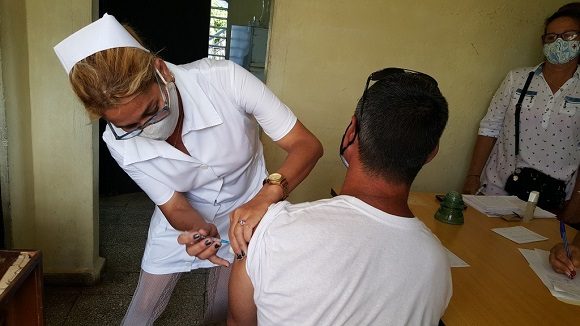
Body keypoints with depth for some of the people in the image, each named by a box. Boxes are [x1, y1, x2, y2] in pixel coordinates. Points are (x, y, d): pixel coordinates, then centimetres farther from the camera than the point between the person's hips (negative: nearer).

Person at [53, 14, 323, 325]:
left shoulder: (224, 79, -33)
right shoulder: (121, 143, -23)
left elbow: (307, 145, -31)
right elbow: (174, 207, -15)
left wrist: (267, 194, -50)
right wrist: (202, 229, -38)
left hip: (247, 215, -1)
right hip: (183, 222, 2)